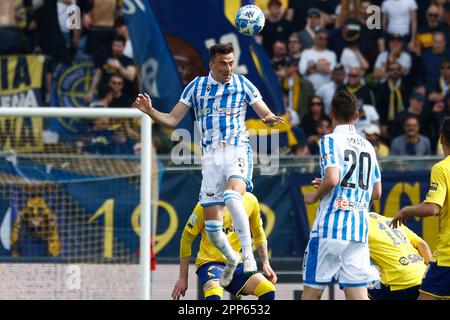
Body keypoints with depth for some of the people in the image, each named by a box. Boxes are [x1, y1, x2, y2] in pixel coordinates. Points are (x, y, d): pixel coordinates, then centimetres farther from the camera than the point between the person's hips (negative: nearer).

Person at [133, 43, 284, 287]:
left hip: (238, 151, -3)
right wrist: (150, 111, -10)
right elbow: (172, 120, 8)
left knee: (232, 196, -35)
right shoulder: (196, 86, 8)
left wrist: (270, 119, -20)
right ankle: (231, 258, 28)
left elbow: (267, 115, 4)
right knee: (212, 226, 0)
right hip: (211, 156, 3)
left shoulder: (243, 85, 3)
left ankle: (247, 253, -28)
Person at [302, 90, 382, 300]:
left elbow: (332, 179, -17)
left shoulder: (330, 140, -3)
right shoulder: (367, 146, 16)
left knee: (311, 292, 2)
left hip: (331, 227, -5)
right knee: (357, 294, 1)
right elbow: (376, 193, 19)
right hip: (359, 229, 5)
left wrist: (314, 196, 0)